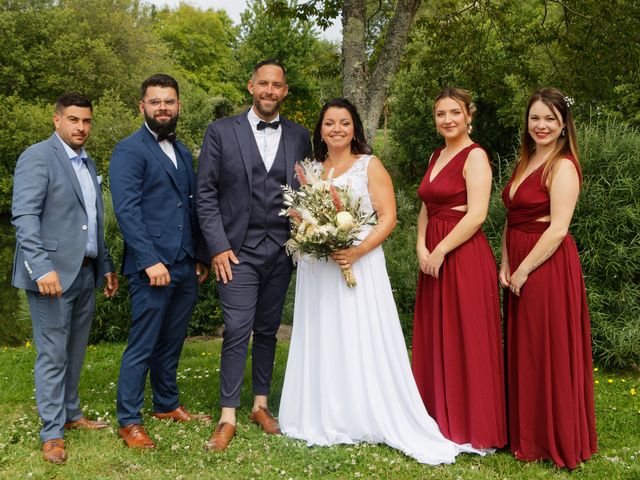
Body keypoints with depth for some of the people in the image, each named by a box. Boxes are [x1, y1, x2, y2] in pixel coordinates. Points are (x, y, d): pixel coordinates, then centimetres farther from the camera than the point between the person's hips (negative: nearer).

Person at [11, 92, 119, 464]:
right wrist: (42, 268, -25)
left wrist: (106, 266, 16)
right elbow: (24, 217, -17)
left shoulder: (88, 163, 16)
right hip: (53, 273, -7)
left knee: (76, 351, 15)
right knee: (53, 354, 0)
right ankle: (52, 432, 10)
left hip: (86, 272, 7)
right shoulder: (37, 157, -8)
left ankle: (71, 413, 29)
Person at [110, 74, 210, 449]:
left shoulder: (183, 152, 17)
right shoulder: (129, 150, -7)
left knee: (172, 343, 17)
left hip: (186, 267, 7)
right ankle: (129, 421, 12)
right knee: (142, 347, 0)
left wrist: (200, 257, 15)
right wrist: (150, 260, -21)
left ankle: (167, 405, 32)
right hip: (153, 267, -7)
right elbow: (127, 210, -15)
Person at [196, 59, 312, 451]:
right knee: (237, 331, -6)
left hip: (281, 252, 3)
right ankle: (228, 418, 3)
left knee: (267, 330, 12)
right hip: (238, 251, -3)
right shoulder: (222, 132, 0)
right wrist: (218, 246, -9)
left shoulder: (300, 137, 8)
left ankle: (261, 405, 25)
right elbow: (206, 194, -2)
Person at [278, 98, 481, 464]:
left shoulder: (369, 165, 0)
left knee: (361, 344, -4)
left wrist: (358, 251, -21)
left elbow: (388, 217, -7)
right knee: (321, 343, 7)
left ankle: (370, 420, 7)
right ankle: (323, 419, 18)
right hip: (316, 269, 5)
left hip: (358, 265, -5)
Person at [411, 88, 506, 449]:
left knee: (465, 341, -1)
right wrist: (422, 247, -1)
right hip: (433, 257, 8)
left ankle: (471, 425, 11)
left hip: (464, 257, -8)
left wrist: (440, 252, -14)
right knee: (435, 340, 12)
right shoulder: (436, 156, 16)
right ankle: (441, 417, 25)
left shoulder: (475, 156, -9)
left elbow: (476, 215, -17)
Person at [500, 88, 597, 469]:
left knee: (549, 352, 0)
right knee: (523, 351, 14)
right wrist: (505, 265, 4)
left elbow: (558, 229, -19)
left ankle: (555, 441, 13)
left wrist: (523, 270, -15)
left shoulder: (563, 166, -12)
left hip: (548, 267, -9)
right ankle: (526, 433, 27)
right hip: (519, 269, 9)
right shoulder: (526, 162, 14)